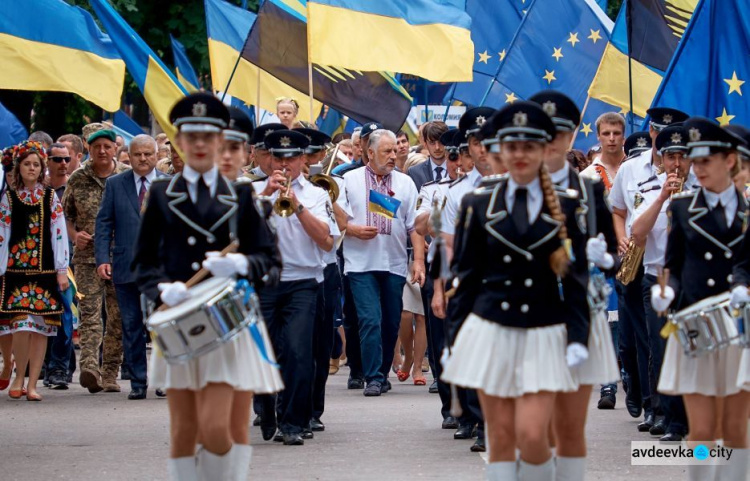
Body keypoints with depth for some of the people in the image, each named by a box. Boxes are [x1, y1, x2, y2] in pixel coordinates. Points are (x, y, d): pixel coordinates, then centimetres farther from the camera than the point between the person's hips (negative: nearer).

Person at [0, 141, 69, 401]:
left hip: (45, 270, 1)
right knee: (21, 326, -12)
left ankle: (32, 384, 5)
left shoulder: (50, 197, 7)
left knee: (41, 327, 0)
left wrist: (62, 270, -1)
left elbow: (59, 233, 4)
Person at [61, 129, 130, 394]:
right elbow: (65, 213, 16)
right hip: (87, 256, -1)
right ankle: (90, 367, -25)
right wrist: (74, 235, -1)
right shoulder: (77, 179, 7)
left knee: (118, 317, 3)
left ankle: (110, 374, 10)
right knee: (90, 312, -13)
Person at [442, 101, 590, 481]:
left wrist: (577, 338, -5)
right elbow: (465, 277, 9)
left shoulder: (566, 206, 3)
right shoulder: (478, 204, 6)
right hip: (490, 332, 1)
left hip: (543, 335, -1)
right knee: (500, 440, 2)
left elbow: (576, 278, 3)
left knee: (532, 435, -14)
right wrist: (456, 338, 5)